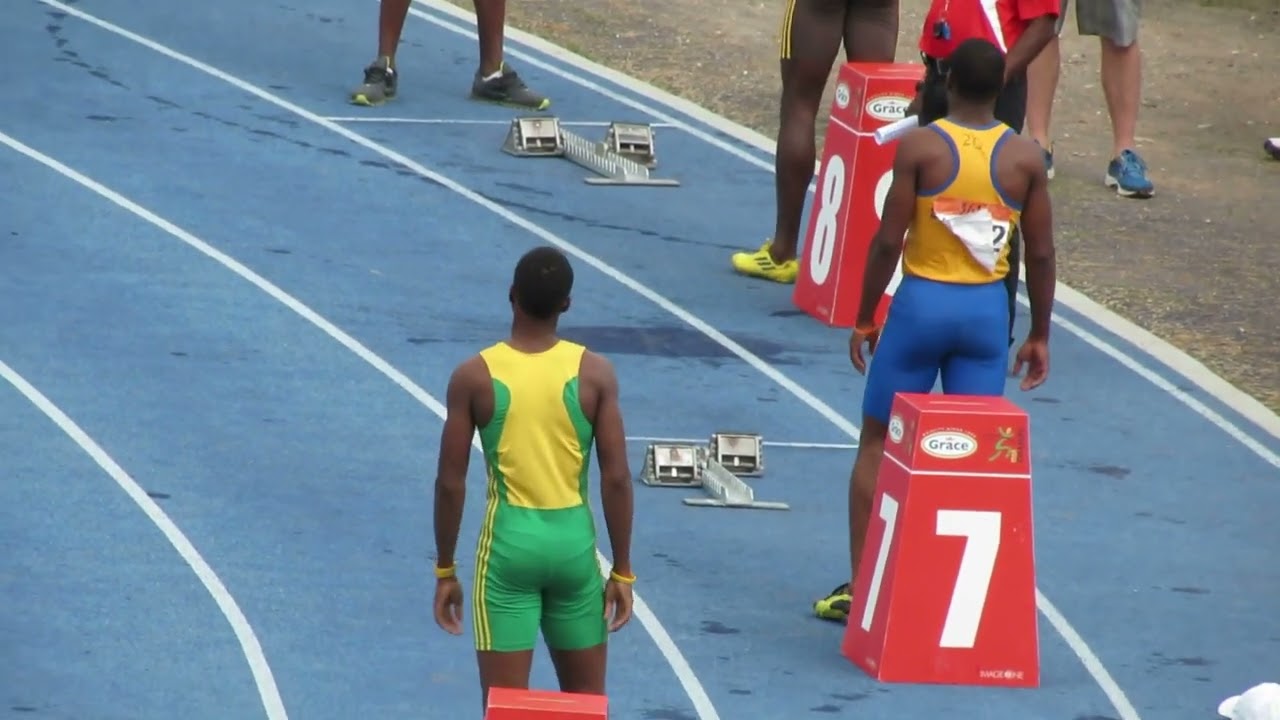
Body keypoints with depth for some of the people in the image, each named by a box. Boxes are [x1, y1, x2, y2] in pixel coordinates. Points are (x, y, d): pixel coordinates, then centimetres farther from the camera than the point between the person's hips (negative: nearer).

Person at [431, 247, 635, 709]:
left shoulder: (474, 377, -7)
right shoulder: (595, 374, -5)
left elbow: (451, 483, -5)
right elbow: (616, 478, -4)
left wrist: (445, 571, 6)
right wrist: (622, 571, 4)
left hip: (509, 544, -2)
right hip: (573, 543, 2)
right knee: (587, 702, 14)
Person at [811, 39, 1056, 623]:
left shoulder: (920, 147, -9)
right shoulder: (1024, 157, -1)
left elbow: (888, 241, -10)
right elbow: (1041, 253, 1)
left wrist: (864, 318, 1)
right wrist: (1039, 335, 11)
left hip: (923, 301, -2)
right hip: (987, 311, 2)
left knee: (878, 444, 10)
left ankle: (860, 586, 9)